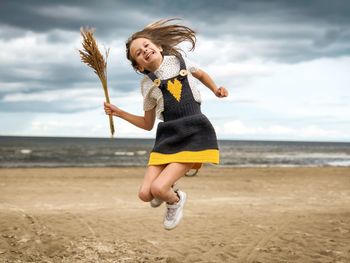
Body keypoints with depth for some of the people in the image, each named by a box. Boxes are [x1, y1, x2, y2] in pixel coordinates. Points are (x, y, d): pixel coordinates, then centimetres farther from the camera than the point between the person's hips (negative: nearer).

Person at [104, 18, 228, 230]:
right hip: (169, 137, 3)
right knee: (145, 194, -5)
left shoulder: (178, 60, 6)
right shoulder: (147, 85, 8)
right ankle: (167, 189, 30)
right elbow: (148, 124, 16)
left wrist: (216, 90, 10)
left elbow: (201, 74, 28)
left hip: (194, 133, -3)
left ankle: (175, 200, 18)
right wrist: (119, 113, 6)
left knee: (158, 189, -18)